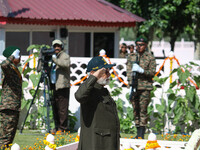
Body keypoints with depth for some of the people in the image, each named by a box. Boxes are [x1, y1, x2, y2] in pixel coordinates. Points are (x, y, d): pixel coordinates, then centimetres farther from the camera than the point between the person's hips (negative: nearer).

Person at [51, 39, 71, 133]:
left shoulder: (65, 56, -2)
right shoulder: (55, 56, 22)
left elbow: (66, 64, -23)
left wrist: (54, 59, -26)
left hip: (63, 86, -8)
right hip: (55, 86, 8)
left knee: (62, 108, -8)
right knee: (55, 107, 11)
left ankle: (63, 127, -5)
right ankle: (57, 127, 19)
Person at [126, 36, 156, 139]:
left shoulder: (150, 58, 2)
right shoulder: (131, 58, 14)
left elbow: (153, 72, -3)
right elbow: (128, 71, 11)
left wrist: (142, 70, -18)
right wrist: (130, 83, -3)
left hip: (145, 88, -4)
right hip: (133, 87, 4)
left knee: (143, 110, -8)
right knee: (135, 110, 7)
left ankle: (141, 133, -6)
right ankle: (138, 132, 14)